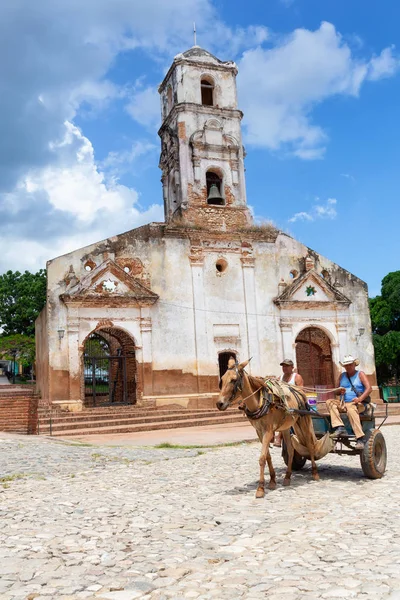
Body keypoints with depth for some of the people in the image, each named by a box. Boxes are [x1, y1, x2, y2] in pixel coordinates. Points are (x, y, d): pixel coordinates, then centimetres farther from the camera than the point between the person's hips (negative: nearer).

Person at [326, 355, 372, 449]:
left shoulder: (360, 374, 6)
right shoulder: (342, 376, 18)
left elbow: (369, 388, -7)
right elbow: (337, 391, 21)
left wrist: (360, 398, -22)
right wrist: (339, 391, -4)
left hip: (358, 404, -5)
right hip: (343, 404, 5)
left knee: (351, 408, -38)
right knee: (330, 402, -20)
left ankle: (360, 438, -41)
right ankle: (339, 427, -36)